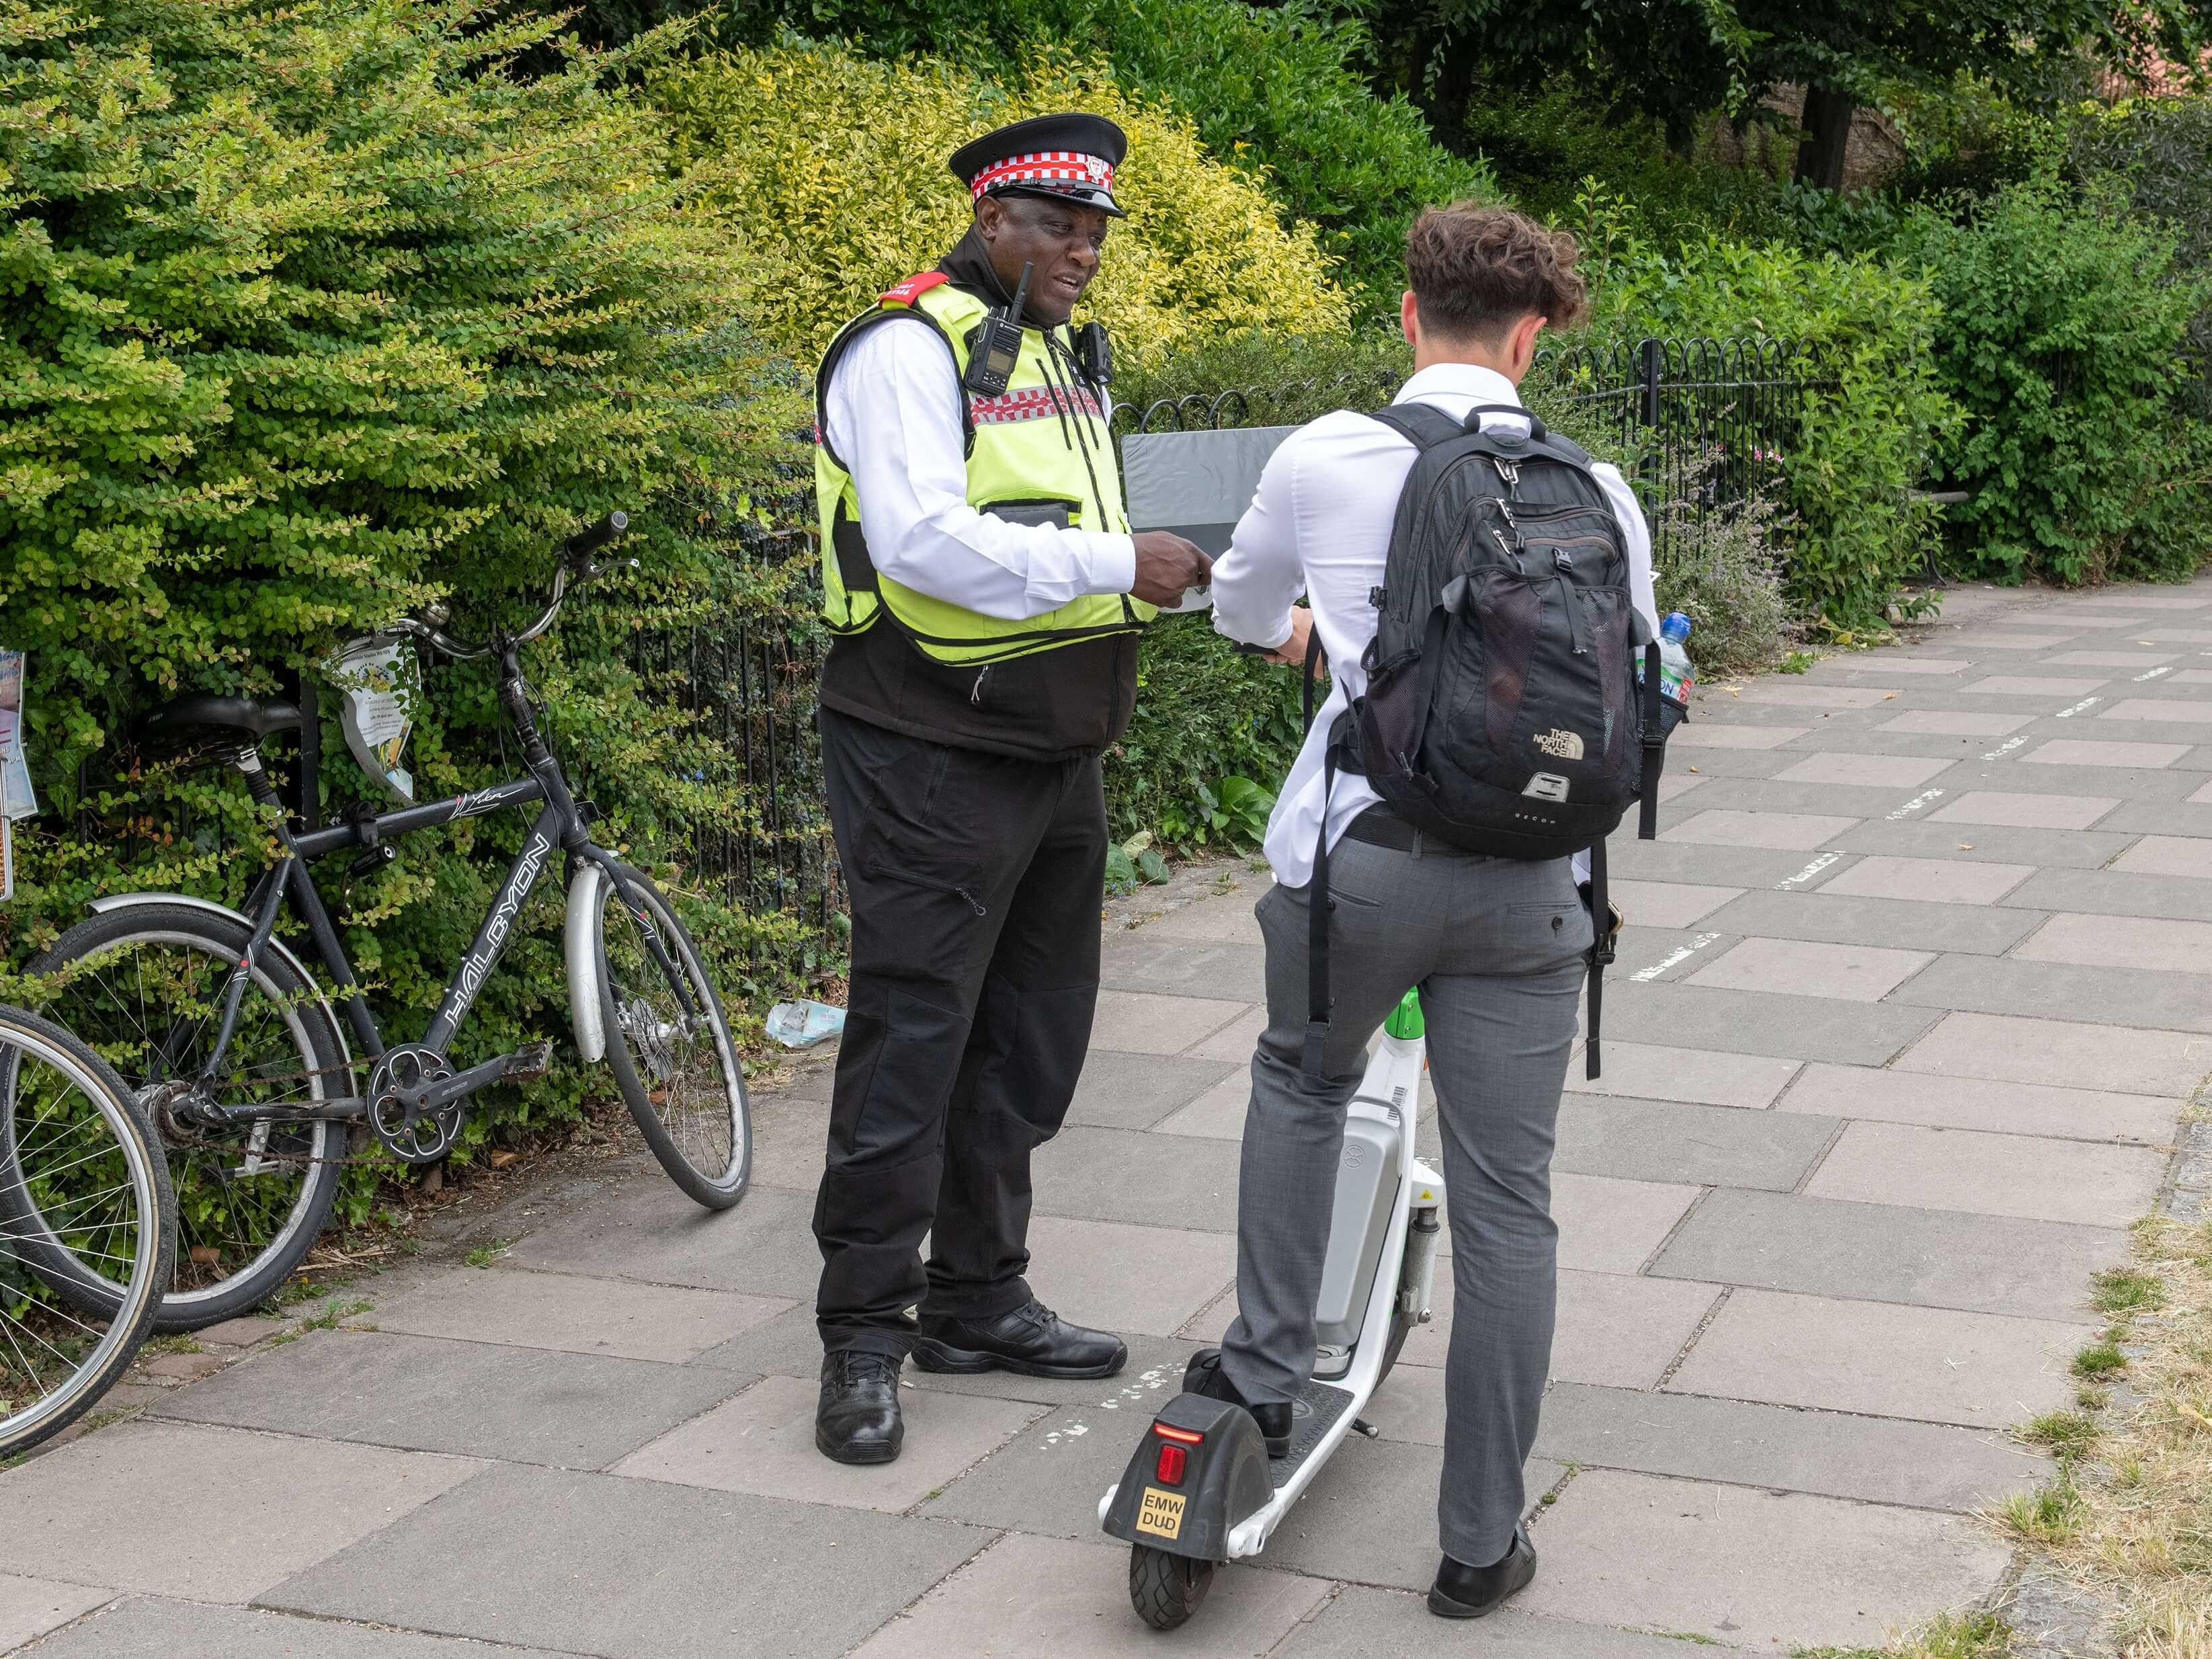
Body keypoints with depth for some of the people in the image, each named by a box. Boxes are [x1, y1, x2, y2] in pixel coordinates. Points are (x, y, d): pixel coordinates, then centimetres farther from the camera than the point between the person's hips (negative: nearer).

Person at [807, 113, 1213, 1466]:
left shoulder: (1068, 352, 16)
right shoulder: (910, 347, -13)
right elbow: (924, 539, -26)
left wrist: (1173, 576, 5)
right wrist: (1115, 565, -24)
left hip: (1058, 757, 9)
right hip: (935, 765, -9)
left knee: (1031, 1042, 15)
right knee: (912, 1043, -4)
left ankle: (979, 1301, 29)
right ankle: (864, 1338, 7)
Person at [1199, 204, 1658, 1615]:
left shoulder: (1326, 458, -1)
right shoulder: (1592, 490, 1)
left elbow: (1239, 604, 19)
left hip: (1360, 858, 0)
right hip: (1529, 883, 1)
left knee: (1301, 1082, 30)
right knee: (1506, 1204, 8)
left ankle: (1264, 1378, 29)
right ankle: (1483, 1541, 17)